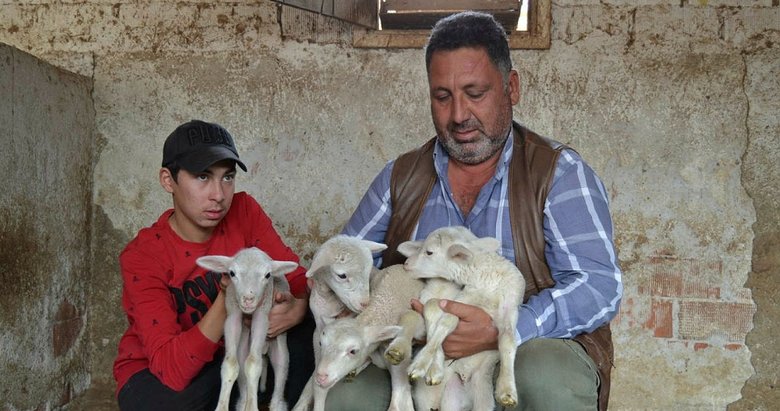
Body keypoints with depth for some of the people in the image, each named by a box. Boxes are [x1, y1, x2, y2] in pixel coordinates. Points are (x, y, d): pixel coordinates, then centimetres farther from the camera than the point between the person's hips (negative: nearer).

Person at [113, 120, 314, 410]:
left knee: (311, 328, -20)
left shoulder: (244, 212, -12)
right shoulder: (142, 257, -23)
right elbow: (172, 369, -31)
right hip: (155, 375, -3)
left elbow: (297, 278, -9)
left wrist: (297, 309, -34)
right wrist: (229, 297, -43)